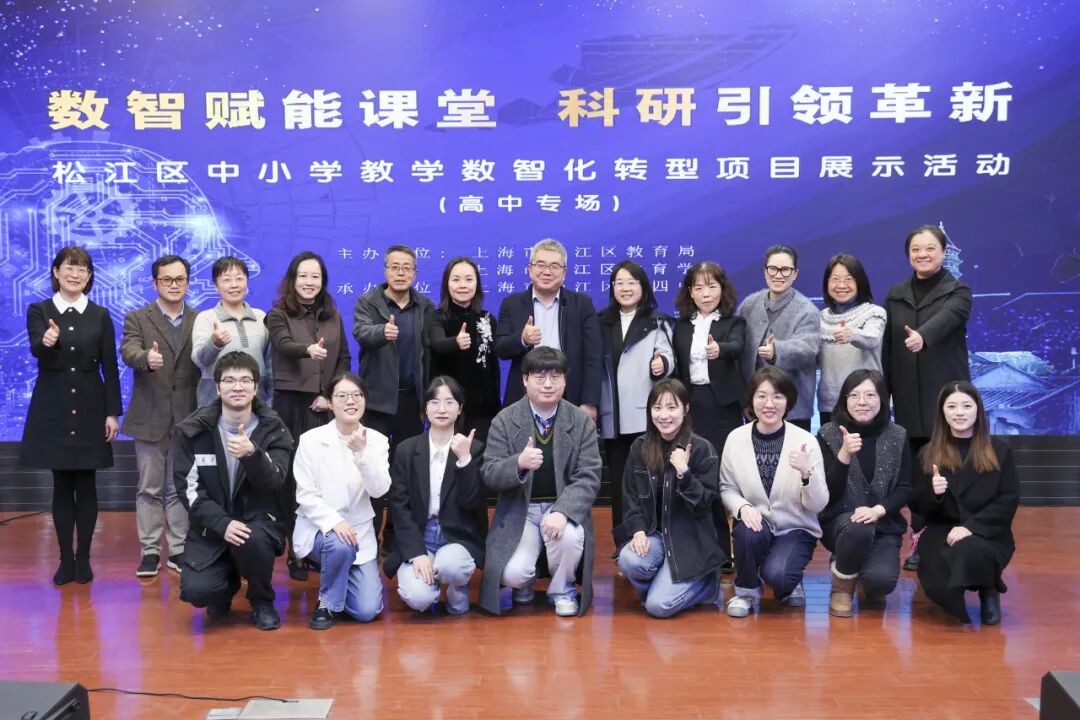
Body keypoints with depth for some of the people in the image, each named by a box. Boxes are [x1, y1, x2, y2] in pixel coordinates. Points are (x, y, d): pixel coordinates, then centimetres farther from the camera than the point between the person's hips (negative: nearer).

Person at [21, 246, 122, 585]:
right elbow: (35, 349, -19)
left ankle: (84, 558, 15)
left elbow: (110, 367, 3)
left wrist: (113, 412, -2)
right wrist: (46, 342, -43)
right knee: (61, 485, 5)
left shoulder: (100, 315, 4)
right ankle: (66, 559, 14)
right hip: (53, 410, -1)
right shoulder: (39, 310, 0)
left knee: (86, 485, 4)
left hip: (90, 408, 1)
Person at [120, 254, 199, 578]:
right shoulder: (137, 318, 2)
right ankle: (150, 551, 13)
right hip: (150, 417, -1)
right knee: (149, 488, 5)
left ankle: (179, 549, 17)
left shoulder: (201, 321, 8)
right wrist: (147, 358, -38)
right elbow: (128, 351, -16)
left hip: (187, 417, 1)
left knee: (181, 487, 9)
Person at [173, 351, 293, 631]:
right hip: (211, 525, 1)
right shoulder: (191, 430, -3)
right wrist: (222, 524, -22)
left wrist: (252, 455, -39)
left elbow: (273, 483, -17)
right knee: (196, 591, -22)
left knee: (252, 540, -37)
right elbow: (188, 488, -7)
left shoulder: (273, 429, -5)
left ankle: (262, 601, -4)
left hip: (258, 521, -1)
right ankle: (228, 581, 18)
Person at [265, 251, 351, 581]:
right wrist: (308, 349, -43)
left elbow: (344, 358, 10)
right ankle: (295, 548, 5)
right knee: (292, 474, -2)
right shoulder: (279, 314, 0)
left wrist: (331, 395, -4)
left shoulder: (333, 315, 11)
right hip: (290, 403, -3)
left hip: (325, 405, 3)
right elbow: (285, 345, -20)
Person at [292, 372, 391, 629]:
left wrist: (362, 453, -29)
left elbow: (379, 490, -15)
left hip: (359, 530, 2)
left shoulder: (377, 440, -3)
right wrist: (334, 522, -27)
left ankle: (342, 577, 25)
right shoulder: (311, 440, -10)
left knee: (367, 611, -9)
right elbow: (305, 496, -11)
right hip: (319, 527, -2)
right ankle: (328, 601, -8)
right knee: (339, 544, -38)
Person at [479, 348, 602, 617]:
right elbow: (489, 475, -7)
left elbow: (588, 478, -9)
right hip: (519, 510, 0)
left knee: (570, 535, -33)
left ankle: (561, 590, 1)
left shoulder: (582, 421, -3)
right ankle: (525, 583, 19)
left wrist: (562, 511, -27)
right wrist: (519, 463, -30)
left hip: (562, 508, 1)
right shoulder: (504, 420, -3)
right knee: (513, 574, -23)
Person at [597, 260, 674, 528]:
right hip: (612, 417, 4)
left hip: (645, 415, -3)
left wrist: (662, 365, -28)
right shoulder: (602, 323, 14)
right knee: (617, 482, 7)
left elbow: (668, 356, -6)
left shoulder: (656, 323, 5)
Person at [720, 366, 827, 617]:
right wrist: (742, 507, -19)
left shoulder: (805, 441, -12)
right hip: (756, 522, 2)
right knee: (747, 533, -33)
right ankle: (746, 590, -2)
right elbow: (726, 488, 2)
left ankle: (788, 583, 11)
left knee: (776, 574, -29)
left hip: (795, 528, -2)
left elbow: (818, 505, -11)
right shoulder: (736, 438, -7)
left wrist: (807, 472, -30)